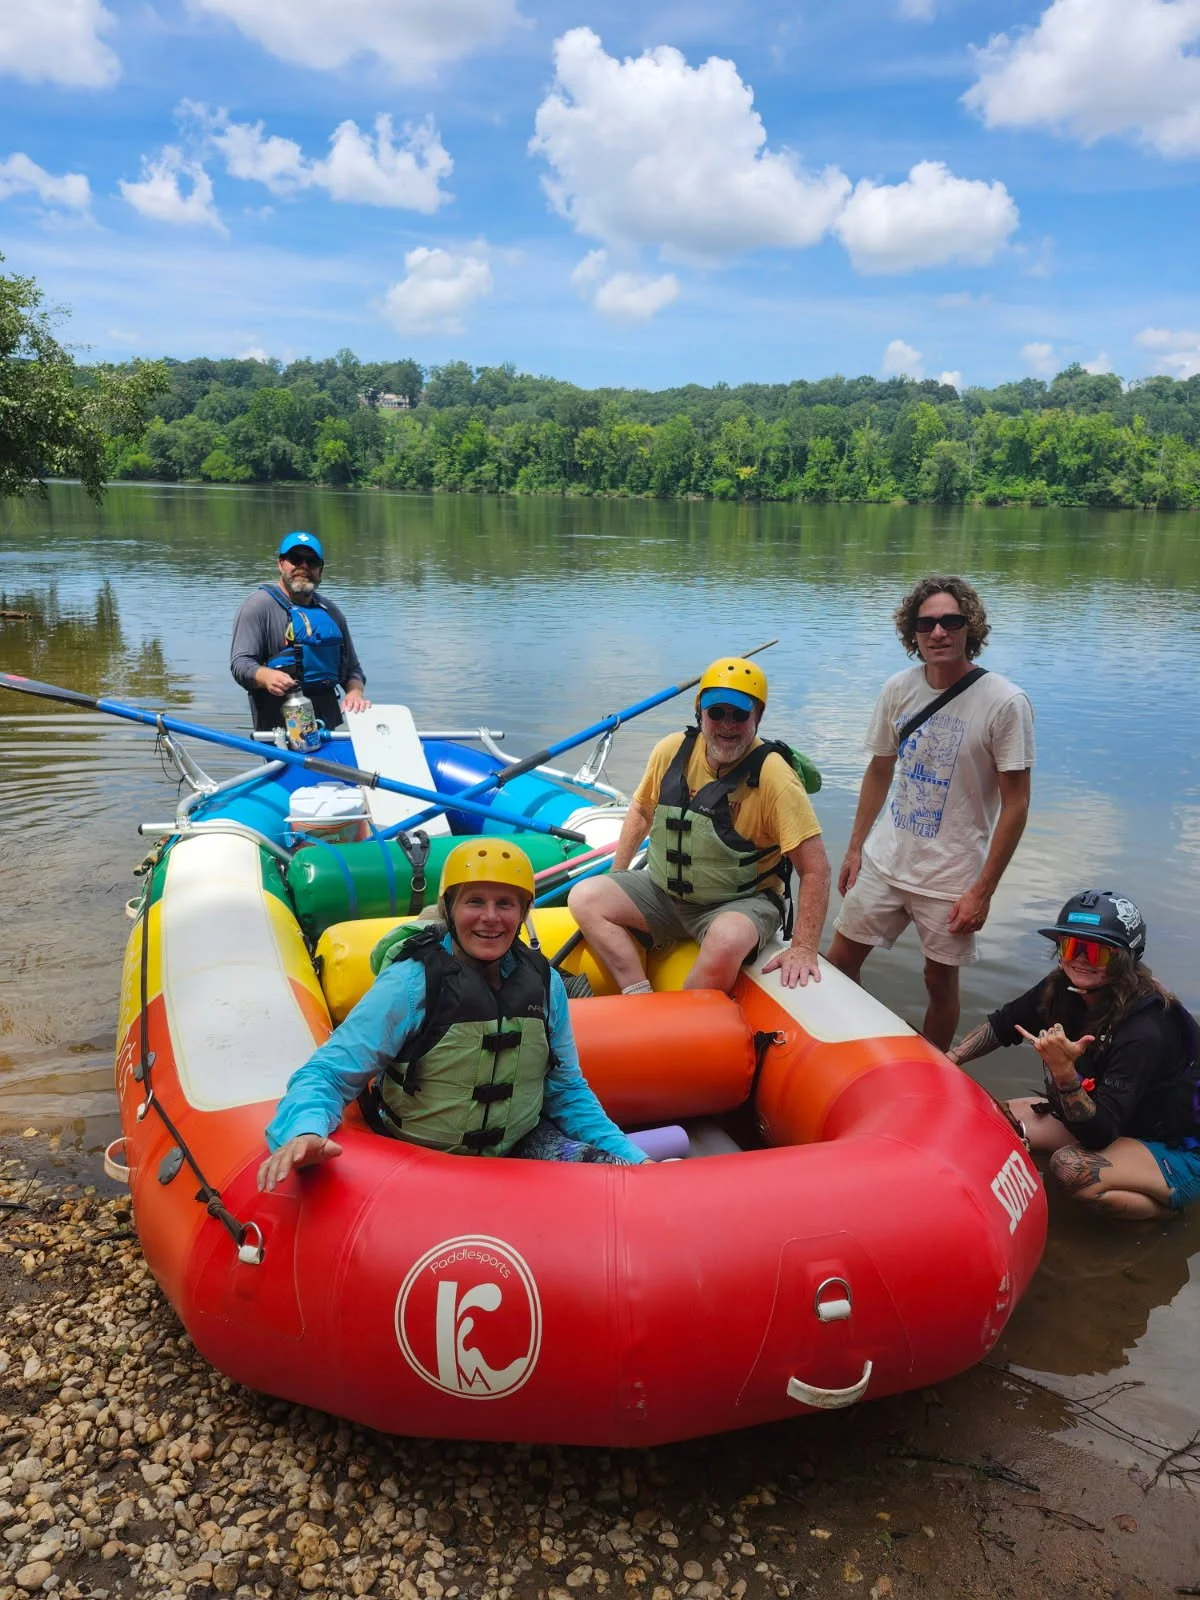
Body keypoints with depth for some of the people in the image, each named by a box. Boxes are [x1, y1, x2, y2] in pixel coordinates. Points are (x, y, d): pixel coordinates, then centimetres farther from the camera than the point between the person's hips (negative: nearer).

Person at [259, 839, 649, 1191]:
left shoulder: (543, 983, -3)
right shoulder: (411, 984, -18)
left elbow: (566, 1090, 8)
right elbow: (329, 1073, -19)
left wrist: (632, 1157, -1)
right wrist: (305, 1132, -40)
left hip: (521, 1147, 3)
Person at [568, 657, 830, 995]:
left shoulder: (773, 776, -19)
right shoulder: (671, 750, -4)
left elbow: (815, 869, -20)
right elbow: (642, 810, 16)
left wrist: (803, 949, -25)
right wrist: (617, 875, 11)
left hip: (741, 903, -5)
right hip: (662, 891, 6)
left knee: (727, 940, -38)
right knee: (584, 897, -13)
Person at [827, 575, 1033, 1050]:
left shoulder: (1004, 703, -16)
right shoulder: (898, 689, -2)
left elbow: (1015, 804, -13)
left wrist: (983, 891, -14)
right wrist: (854, 849, 11)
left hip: (952, 877, -4)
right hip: (884, 859, 5)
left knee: (940, 982, 9)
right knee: (840, 961, 10)